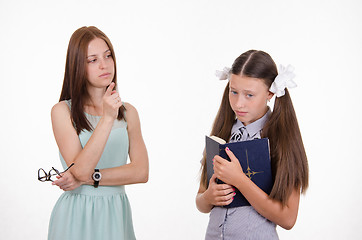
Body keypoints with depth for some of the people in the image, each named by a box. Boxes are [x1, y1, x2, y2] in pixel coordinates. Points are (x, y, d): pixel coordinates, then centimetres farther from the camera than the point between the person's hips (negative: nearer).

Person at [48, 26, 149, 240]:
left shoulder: (128, 112, 5)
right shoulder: (63, 111, -6)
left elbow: (141, 172, -4)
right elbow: (81, 170, -17)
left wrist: (89, 178, -13)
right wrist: (107, 118, -24)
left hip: (116, 215, 3)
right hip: (77, 216, -3)